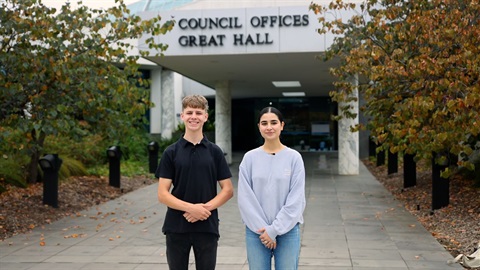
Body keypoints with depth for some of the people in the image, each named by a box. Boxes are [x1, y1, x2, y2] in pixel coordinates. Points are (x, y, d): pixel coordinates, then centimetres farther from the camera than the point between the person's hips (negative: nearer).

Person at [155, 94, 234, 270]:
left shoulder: (215, 152, 3)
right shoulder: (171, 152, 0)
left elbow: (228, 190, 2)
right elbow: (163, 194, -5)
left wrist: (206, 207, -14)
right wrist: (191, 207, -18)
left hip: (207, 228, 0)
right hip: (176, 228, 0)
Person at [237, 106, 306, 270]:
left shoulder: (294, 157, -1)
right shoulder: (250, 158, 1)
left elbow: (296, 200, -6)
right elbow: (245, 198, -3)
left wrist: (274, 229, -11)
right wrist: (262, 229, -10)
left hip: (287, 231, -1)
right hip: (256, 231, 1)